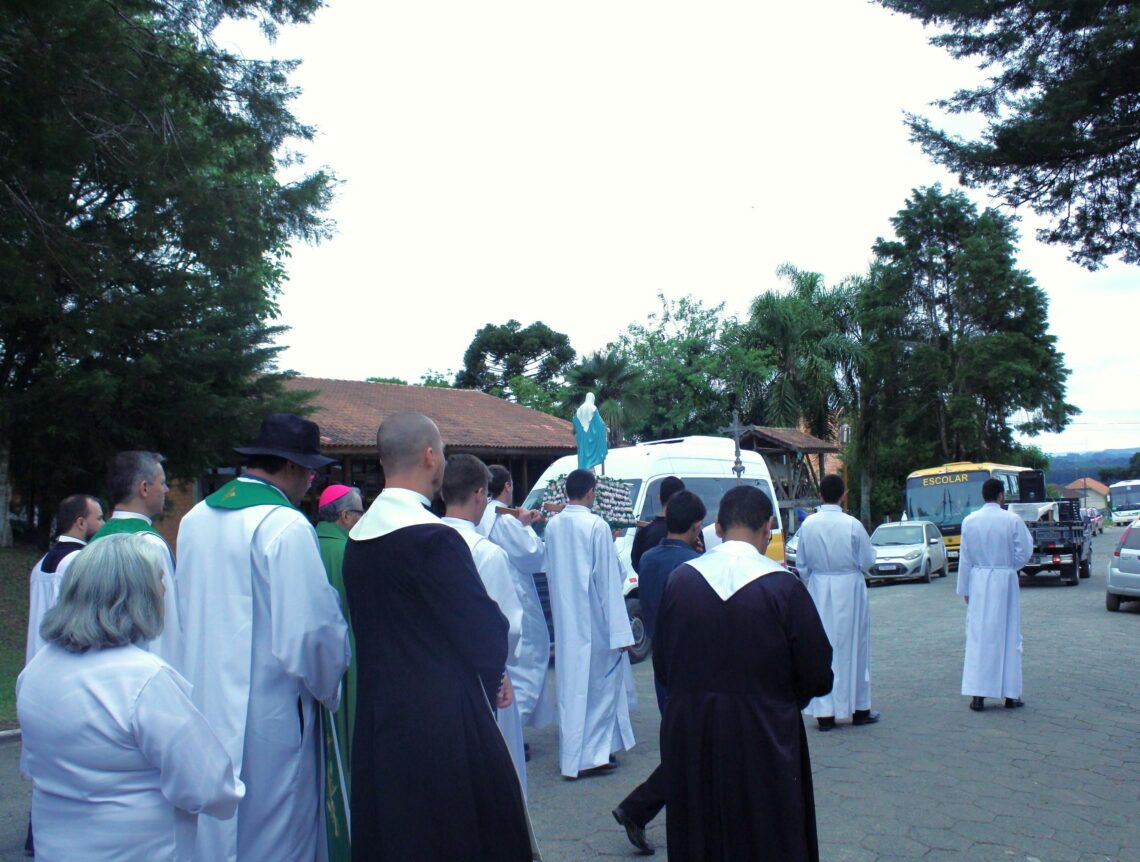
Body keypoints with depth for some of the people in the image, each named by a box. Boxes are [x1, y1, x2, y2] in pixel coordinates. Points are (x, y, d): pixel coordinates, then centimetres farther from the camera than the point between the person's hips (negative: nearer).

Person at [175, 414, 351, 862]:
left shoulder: (195, 518, 4)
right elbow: (311, 629, -20)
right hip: (268, 714, -7)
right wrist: (329, 690, -3)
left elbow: (187, 611, 11)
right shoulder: (286, 527, -18)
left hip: (203, 702, 8)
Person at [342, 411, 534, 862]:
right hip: (444, 722, -8)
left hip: (378, 719, 8)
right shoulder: (434, 538, -21)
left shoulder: (357, 536, 4)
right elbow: (485, 629, -17)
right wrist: (494, 675, 6)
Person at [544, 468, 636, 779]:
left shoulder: (552, 525, 3)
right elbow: (608, 580, -15)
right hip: (594, 621, -6)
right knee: (598, 683, 4)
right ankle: (592, 753, 6)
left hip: (564, 621, 6)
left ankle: (571, 752, 24)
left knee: (570, 682, 14)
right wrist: (620, 631, -13)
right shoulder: (597, 526, -15)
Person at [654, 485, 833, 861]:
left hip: (690, 738, 3)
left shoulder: (679, 580, -7)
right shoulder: (783, 586, -15)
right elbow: (816, 677, -8)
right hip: (764, 742, -3)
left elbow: (662, 665, 3)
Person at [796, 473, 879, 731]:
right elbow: (867, 560, -5)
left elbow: (801, 564, 3)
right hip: (849, 589, -2)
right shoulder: (852, 525, -13)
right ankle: (858, 709, 22)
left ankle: (824, 712, 10)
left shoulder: (808, 524, -5)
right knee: (852, 646, 10)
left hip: (819, 590, 2)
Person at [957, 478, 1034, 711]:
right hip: (1005, 581, -1)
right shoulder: (1012, 520, -7)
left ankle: (977, 694, 2)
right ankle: (1010, 694, 12)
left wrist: (964, 589, 9)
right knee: (1008, 636, 7)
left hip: (978, 581, 1)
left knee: (978, 636, 4)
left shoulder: (969, 521, -1)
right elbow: (1024, 553, -5)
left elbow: (965, 558, 2)